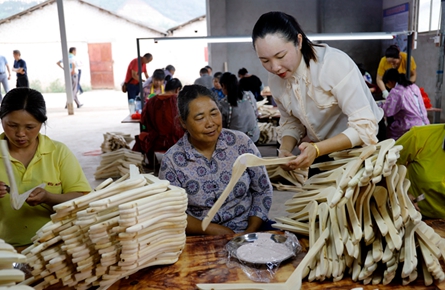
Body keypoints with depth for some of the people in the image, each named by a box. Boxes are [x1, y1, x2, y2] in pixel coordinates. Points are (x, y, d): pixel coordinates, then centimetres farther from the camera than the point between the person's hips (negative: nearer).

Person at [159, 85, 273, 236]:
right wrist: (213, 230, -16)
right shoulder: (171, 161, -8)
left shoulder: (241, 142, -4)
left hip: (246, 231, 1)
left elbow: (263, 191, 2)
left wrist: (251, 232, -9)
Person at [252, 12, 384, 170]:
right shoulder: (275, 79, -9)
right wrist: (285, 149, -19)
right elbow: (291, 123, 1)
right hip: (323, 150, 4)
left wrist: (317, 150, -38)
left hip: (363, 146, -4)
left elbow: (364, 127, -26)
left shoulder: (334, 63, -26)